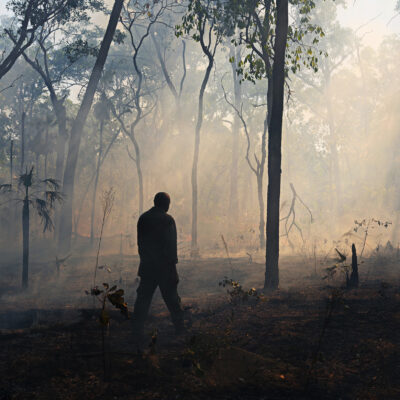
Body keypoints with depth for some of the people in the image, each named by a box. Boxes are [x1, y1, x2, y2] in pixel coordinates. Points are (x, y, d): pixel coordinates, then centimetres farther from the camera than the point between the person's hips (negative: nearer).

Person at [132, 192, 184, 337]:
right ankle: (179, 327, 14)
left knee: (143, 297, 7)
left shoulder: (143, 218, 5)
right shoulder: (167, 219, -12)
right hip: (164, 266, -4)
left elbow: (140, 243, 10)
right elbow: (171, 245, -15)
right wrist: (172, 264, -10)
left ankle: (138, 329, 4)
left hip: (147, 266, 4)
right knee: (171, 297, 6)